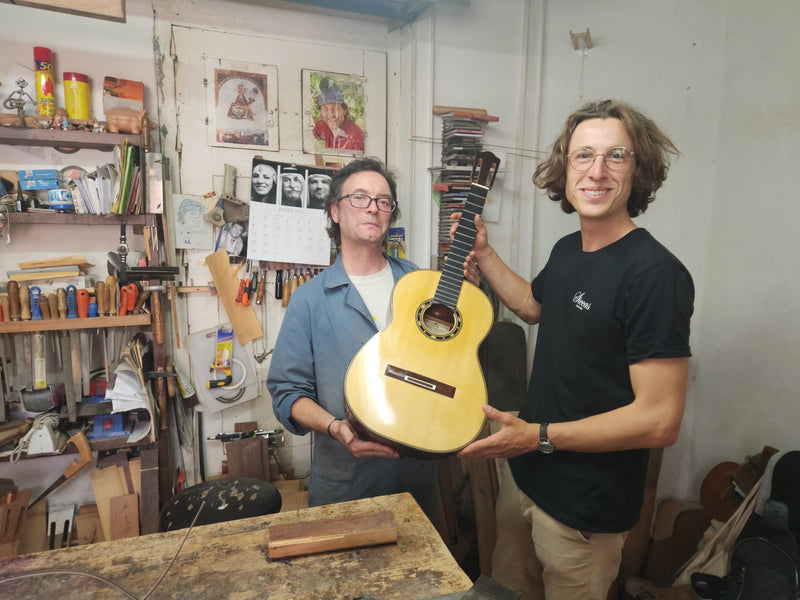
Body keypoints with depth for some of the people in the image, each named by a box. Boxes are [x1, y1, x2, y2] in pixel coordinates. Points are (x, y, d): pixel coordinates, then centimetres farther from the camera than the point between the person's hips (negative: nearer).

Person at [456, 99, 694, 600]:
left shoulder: (656, 274, -26)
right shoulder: (567, 250, 0)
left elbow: (660, 421, -27)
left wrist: (538, 436, -23)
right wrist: (482, 254, 11)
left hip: (586, 510, -7)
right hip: (525, 474, 8)